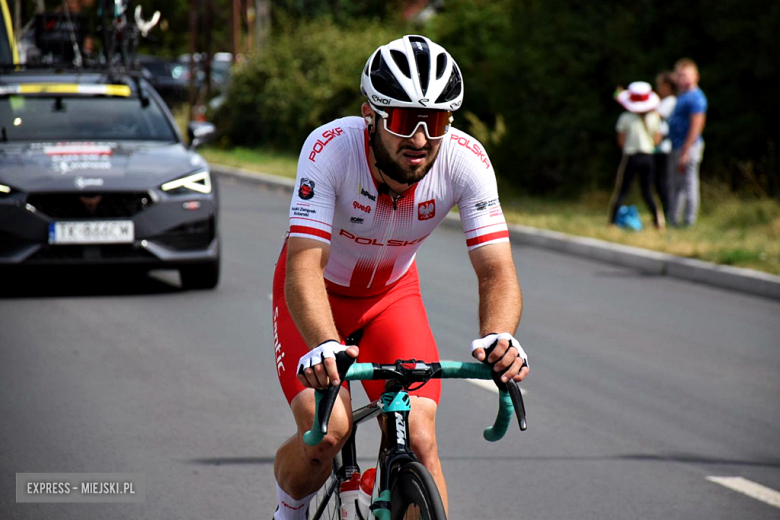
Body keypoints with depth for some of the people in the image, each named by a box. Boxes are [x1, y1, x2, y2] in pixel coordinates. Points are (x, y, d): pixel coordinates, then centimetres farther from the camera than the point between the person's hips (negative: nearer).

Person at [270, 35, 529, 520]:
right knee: (327, 430, -22)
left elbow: (497, 270, -29)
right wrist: (324, 345, -59)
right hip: (320, 292, -2)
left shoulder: (466, 160, -26)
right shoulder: (330, 148, -34)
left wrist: (497, 338, -51)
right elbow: (304, 265, -40)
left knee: (419, 439, -17)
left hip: (392, 294, 2)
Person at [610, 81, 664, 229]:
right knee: (647, 192, 12)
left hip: (630, 157, -3)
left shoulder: (625, 118, -9)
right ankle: (657, 216, -6)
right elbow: (656, 140, 4)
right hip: (648, 157, 3)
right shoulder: (654, 118, -2)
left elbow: (621, 141, -5)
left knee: (621, 191, 4)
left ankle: (613, 221, 1)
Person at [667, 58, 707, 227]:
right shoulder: (680, 97, 16)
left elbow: (696, 126, -19)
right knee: (674, 186, 14)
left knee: (689, 184, -5)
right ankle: (673, 221, 22)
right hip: (676, 147, 10)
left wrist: (686, 152, -22)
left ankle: (689, 221, -2)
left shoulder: (696, 98, -13)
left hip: (688, 147, -10)